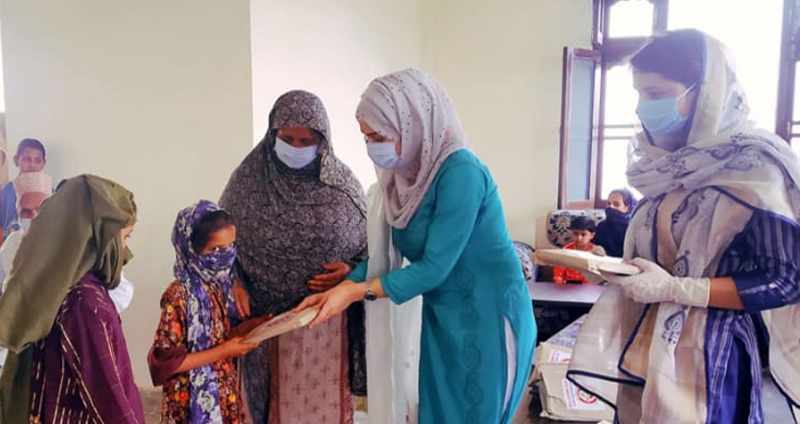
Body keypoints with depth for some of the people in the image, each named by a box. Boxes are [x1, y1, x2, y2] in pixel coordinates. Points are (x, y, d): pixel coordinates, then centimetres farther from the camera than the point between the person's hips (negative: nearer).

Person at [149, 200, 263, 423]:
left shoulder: (218, 284, -1)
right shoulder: (179, 295, -23)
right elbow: (165, 361, -22)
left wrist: (248, 327, -9)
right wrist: (223, 352, -22)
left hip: (223, 393, 7)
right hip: (193, 401, -7)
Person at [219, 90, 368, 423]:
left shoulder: (342, 181, -2)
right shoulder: (248, 178, -4)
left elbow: (370, 243, 5)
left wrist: (350, 270, -13)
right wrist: (234, 284, -10)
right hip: (271, 320, 0)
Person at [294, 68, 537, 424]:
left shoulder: (460, 173, -24)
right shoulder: (405, 177, -1)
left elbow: (434, 267, -23)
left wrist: (356, 292, -18)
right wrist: (336, 291, -2)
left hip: (488, 320, -7)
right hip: (443, 320, 7)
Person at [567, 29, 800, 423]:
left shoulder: (753, 167, -13)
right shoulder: (666, 165, 7)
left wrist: (674, 289, -20)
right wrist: (613, 267, -1)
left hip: (706, 357, -6)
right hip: (643, 348, 7)